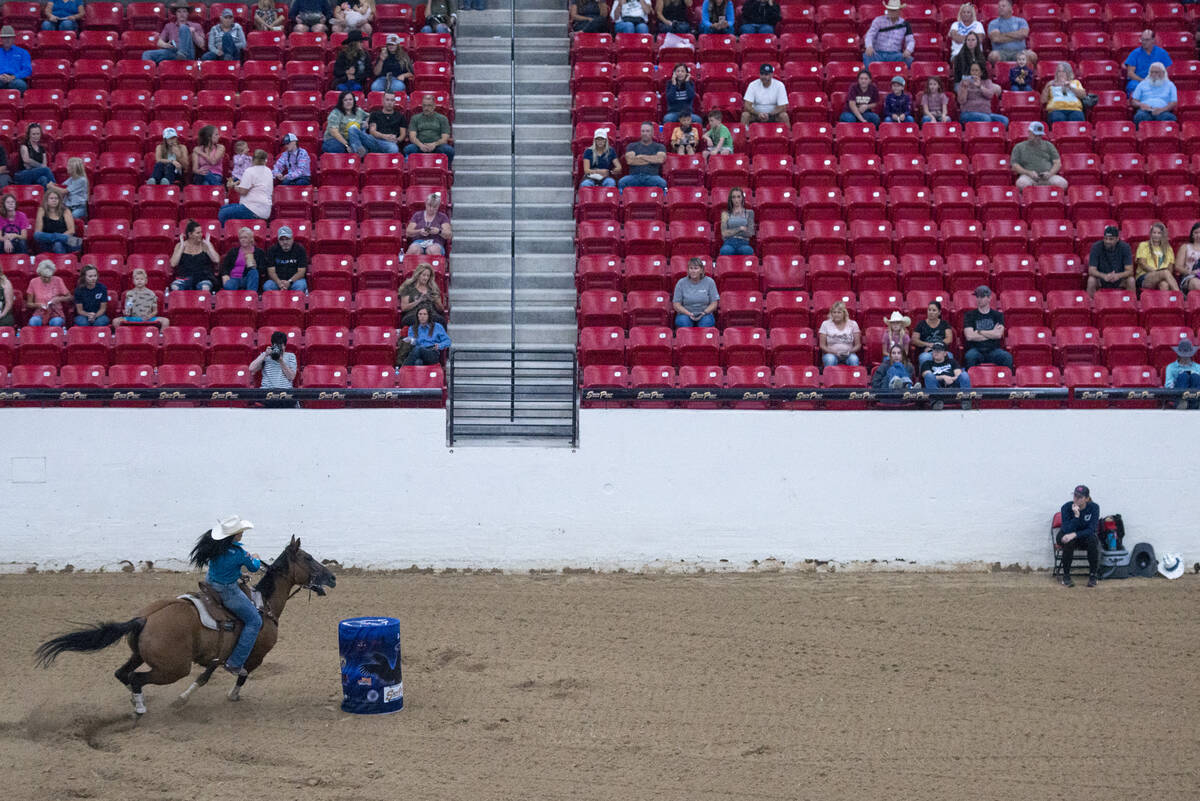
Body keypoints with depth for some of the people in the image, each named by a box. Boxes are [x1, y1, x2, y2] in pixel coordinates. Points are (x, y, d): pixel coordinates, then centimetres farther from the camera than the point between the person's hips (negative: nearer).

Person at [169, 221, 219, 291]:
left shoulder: (205, 245, 10)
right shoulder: (180, 246, 11)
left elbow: (216, 260, -4)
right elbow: (173, 264, -2)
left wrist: (208, 245, -2)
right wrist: (182, 247, -2)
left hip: (203, 278, -1)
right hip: (184, 277, 1)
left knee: (205, 288, -37)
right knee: (174, 287, -33)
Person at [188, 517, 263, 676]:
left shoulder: (213, 544, -7)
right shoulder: (237, 553, -26)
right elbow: (253, 568, -6)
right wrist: (256, 559, 15)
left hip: (210, 584, 8)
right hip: (227, 590, -8)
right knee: (254, 621, 2)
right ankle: (235, 663, 2)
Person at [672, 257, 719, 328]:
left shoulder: (709, 282, 3)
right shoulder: (681, 283, 3)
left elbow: (714, 303, 3)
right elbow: (676, 305, 1)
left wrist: (704, 313, -15)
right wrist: (689, 314, -15)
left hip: (705, 315, 0)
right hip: (685, 314, 0)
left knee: (706, 322, -34)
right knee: (683, 321, -34)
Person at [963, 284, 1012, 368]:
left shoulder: (997, 315, 12)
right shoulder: (970, 315, 9)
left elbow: (998, 334, -5)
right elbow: (969, 336, -6)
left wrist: (979, 332, -3)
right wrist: (991, 334, -3)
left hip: (993, 350, 1)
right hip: (976, 350, -1)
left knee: (1007, 357, -29)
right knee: (970, 356, -36)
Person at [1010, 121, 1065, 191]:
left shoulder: (1048, 145, 23)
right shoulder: (1019, 147, 18)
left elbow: (1058, 163, 15)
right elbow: (1014, 166, 8)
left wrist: (1050, 173, -7)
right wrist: (1028, 173, -11)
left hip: (1047, 176, 2)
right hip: (1028, 176, -2)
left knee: (1062, 183, -32)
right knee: (1021, 183, -41)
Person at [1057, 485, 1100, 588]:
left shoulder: (1094, 507, -19)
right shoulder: (1066, 507, -22)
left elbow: (1091, 529, -24)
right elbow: (1066, 530, -28)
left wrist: (1074, 535, -39)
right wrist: (1076, 516, -41)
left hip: (1085, 536, 1)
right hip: (1066, 535, -1)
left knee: (1093, 540, -34)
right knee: (1068, 542, -36)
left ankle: (1092, 575, -20)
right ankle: (1066, 576, -22)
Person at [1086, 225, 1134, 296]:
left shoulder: (1125, 247, -12)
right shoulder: (1096, 247, -14)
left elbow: (1129, 271, -16)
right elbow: (1091, 270, -18)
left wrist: (1118, 276, -37)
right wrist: (1104, 276, -38)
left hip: (1119, 279, 1)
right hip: (1101, 278, -1)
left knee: (1131, 280, -28)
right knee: (1091, 280, -31)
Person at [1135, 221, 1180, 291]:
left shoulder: (1168, 248, 25)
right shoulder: (1144, 245, 15)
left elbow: (1170, 268, 15)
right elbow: (1142, 264, 1)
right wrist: (1156, 271, -13)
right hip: (1143, 279, -2)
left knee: (1164, 284, -39)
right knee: (1165, 272, -36)